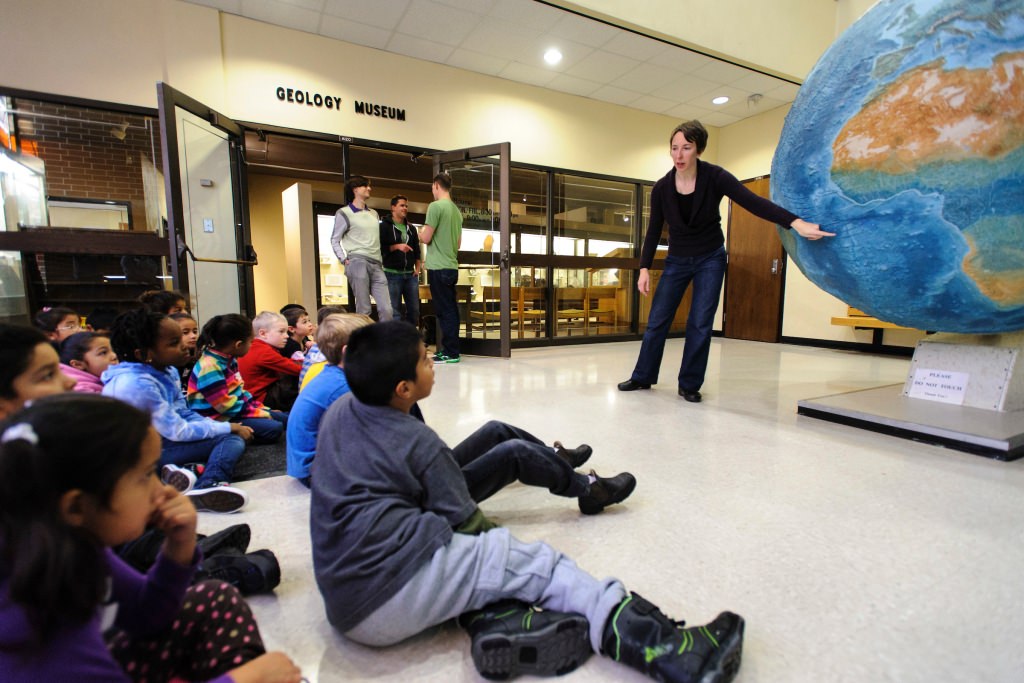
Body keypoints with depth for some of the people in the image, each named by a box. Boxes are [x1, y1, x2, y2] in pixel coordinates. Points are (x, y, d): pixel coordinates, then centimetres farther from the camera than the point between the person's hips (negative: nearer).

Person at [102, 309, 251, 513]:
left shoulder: (167, 371, 1)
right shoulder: (137, 384, -25)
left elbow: (184, 413, 8)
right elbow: (178, 431, -21)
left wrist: (224, 427, -6)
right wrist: (228, 427, -12)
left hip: (162, 441, 8)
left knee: (235, 439, -8)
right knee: (229, 439, -19)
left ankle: (206, 487, -33)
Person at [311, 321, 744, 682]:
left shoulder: (337, 412, 10)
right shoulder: (418, 443, -12)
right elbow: (465, 521, -4)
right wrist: (493, 539, 18)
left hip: (344, 608, 9)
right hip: (395, 591, -9)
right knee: (536, 563, -6)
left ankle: (492, 622, -11)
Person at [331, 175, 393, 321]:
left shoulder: (374, 214, 24)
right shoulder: (344, 213, 6)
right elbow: (335, 240, 6)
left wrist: (381, 260, 15)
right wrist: (344, 260, -6)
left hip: (376, 265, 5)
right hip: (357, 263, -5)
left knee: (386, 309, -7)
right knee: (364, 310, -7)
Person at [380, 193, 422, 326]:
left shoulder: (411, 228, 18)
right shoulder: (384, 226, 1)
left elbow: (417, 250, 18)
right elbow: (380, 248, -7)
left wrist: (418, 268, 6)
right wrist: (397, 246, -18)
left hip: (410, 274, 5)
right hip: (392, 274, -5)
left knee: (414, 310, 5)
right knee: (394, 311, -2)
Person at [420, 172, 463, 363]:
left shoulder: (435, 206, -10)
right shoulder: (456, 210, 13)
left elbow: (426, 238, -10)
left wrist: (421, 232, 11)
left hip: (439, 267, -7)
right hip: (452, 266, 8)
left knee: (444, 311, -4)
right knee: (450, 309, 11)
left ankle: (450, 352, 0)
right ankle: (450, 350, 18)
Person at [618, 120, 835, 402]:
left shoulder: (715, 177, -17)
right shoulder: (661, 188, -11)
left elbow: (754, 202, -27)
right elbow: (654, 230, -4)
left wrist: (796, 222, -40)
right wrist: (645, 268, -11)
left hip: (710, 258, -2)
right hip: (677, 260, 2)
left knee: (700, 323, -6)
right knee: (657, 320, 1)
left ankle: (689, 384, 8)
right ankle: (642, 377, 15)